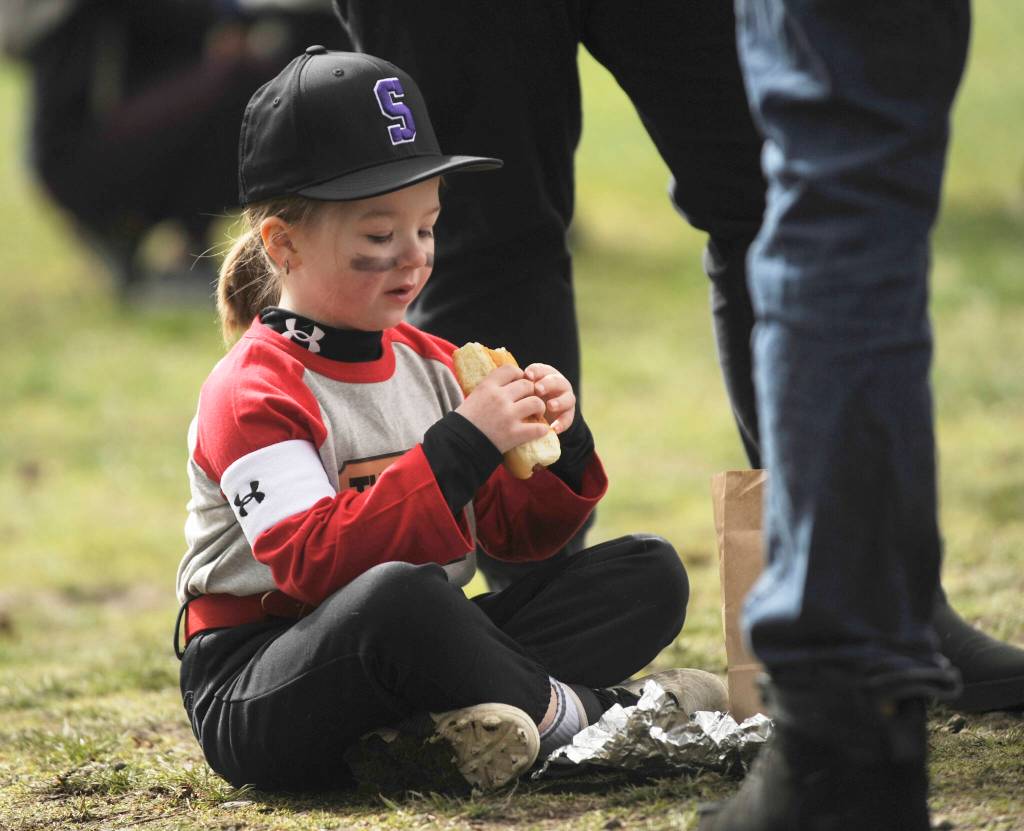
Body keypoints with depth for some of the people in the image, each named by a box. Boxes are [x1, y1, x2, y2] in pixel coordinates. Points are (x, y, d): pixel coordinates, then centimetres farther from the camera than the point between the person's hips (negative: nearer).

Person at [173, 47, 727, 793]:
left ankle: (437, 736, -23)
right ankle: (569, 712, -16)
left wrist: (559, 449, -5)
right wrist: (462, 447, -28)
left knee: (649, 571, -4)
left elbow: (515, 533, 17)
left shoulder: (428, 363, 14)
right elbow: (316, 563, -25)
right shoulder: (253, 393, -11)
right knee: (399, 593, -42)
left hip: (412, 655, 8)